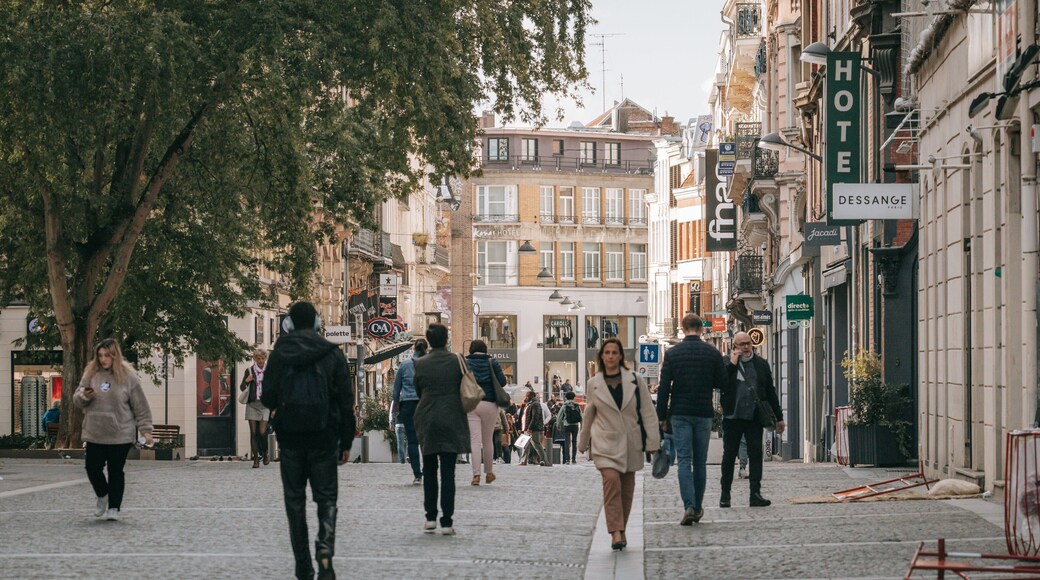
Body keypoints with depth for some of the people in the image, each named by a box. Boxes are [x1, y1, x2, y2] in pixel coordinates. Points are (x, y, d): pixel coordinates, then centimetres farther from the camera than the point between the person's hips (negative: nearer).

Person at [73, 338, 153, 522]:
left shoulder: (128, 376, -4)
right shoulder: (91, 374, 4)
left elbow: (141, 407, -1)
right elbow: (77, 399, 10)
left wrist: (146, 430, -5)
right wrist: (84, 396, -14)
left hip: (120, 435, -3)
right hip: (95, 433, 3)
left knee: (116, 471, 2)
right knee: (92, 468, 3)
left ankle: (114, 507, 14)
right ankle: (103, 496, 30)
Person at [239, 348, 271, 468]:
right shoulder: (249, 371, 7)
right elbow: (242, 388, 12)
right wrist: (246, 381, -9)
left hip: (265, 404, -2)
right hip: (252, 404, 2)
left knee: (262, 432, -10)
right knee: (253, 432, -2)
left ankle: (265, 453, 15)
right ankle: (255, 458, 4)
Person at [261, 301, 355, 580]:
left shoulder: (280, 354, -2)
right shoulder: (332, 354, -1)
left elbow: (268, 399, -3)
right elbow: (346, 402, -1)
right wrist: (346, 442, 6)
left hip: (290, 439, 0)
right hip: (324, 439, 0)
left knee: (295, 500, 10)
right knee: (326, 498, 8)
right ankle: (325, 549, -18)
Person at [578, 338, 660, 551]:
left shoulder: (635, 381, 0)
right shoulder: (593, 384, 2)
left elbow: (647, 413, 2)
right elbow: (588, 415, 14)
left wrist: (652, 442, -2)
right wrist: (583, 443, 21)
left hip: (631, 443, 2)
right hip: (605, 442, -2)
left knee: (627, 489, 8)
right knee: (611, 480, -20)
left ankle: (621, 530, 24)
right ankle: (616, 533, -24)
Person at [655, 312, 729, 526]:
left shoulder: (672, 353, -2)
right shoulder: (713, 353, -1)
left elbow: (664, 388, -4)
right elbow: (723, 383, 3)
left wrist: (662, 417, 2)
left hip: (679, 414, -1)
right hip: (703, 413, 1)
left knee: (684, 460, -3)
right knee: (700, 462, 10)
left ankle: (689, 506, -17)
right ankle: (697, 508, 16)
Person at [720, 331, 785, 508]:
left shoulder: (761, 364, 10)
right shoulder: (726, 363, 2)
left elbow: (770, 392, 13)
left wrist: (778, 417, 13)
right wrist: (732, 364, -15)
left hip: (754, 417, 2)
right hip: (732, 417, -2)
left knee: (756, 454, -3)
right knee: (729, 455, 4)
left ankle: (755, 495, -2)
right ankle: (725, 495, 12)